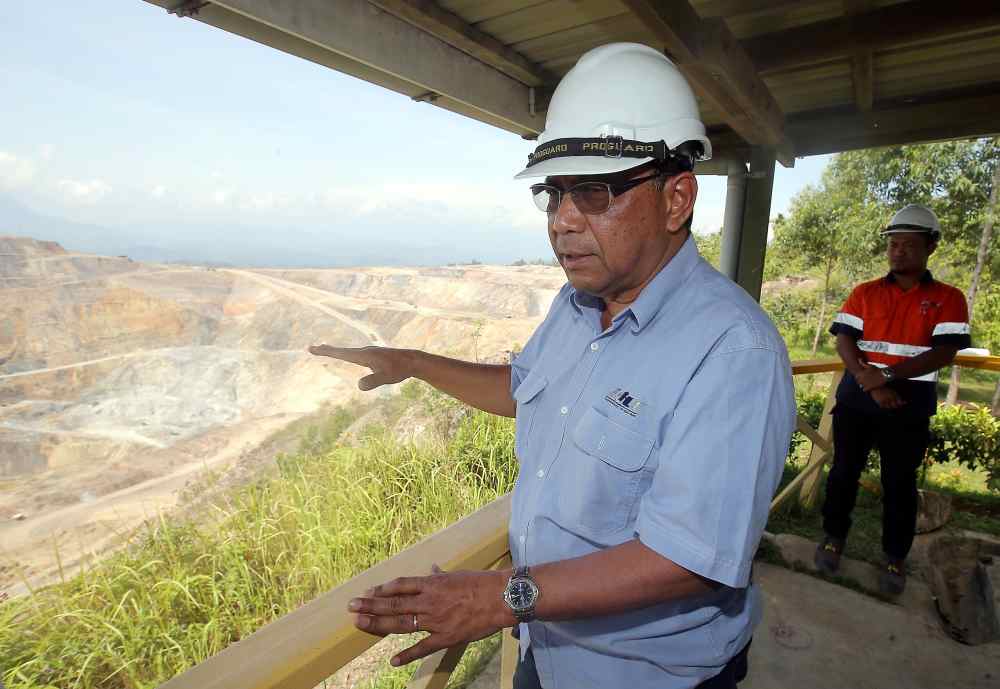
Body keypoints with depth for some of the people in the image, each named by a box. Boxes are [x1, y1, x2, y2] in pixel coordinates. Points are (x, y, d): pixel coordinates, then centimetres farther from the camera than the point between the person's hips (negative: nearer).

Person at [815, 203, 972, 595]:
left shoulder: (948, 298, 2)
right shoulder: (864, 293, 6)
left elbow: (944, 353, -10)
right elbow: (843, 341, -5)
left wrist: (887, 375, -21)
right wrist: (867, 379, -20)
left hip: (910, 407, -1)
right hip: (856, 400, 2)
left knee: (900, 483, 9)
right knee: (844, 471, 10)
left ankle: (895, 559, 25)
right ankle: (834, 537, 28)